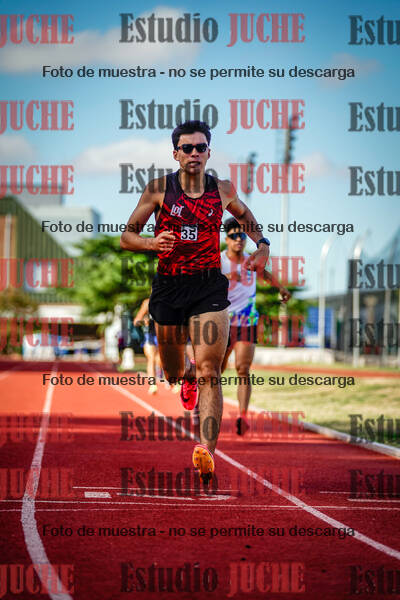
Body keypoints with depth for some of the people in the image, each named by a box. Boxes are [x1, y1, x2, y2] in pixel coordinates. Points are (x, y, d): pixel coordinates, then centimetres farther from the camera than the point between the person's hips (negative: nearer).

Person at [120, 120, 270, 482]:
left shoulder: (223, 191, 4)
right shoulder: (159, 189, -1)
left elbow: (247, 217, 26)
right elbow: (127, 237, 2)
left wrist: (262, 245, 6)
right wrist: (152, 243, -20)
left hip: (209, 287, -1)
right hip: (169, 287, 1)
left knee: (209, 373, -15)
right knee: (172, 374, 15)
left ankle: (207, 451, -23)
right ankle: (188, 376, 54)